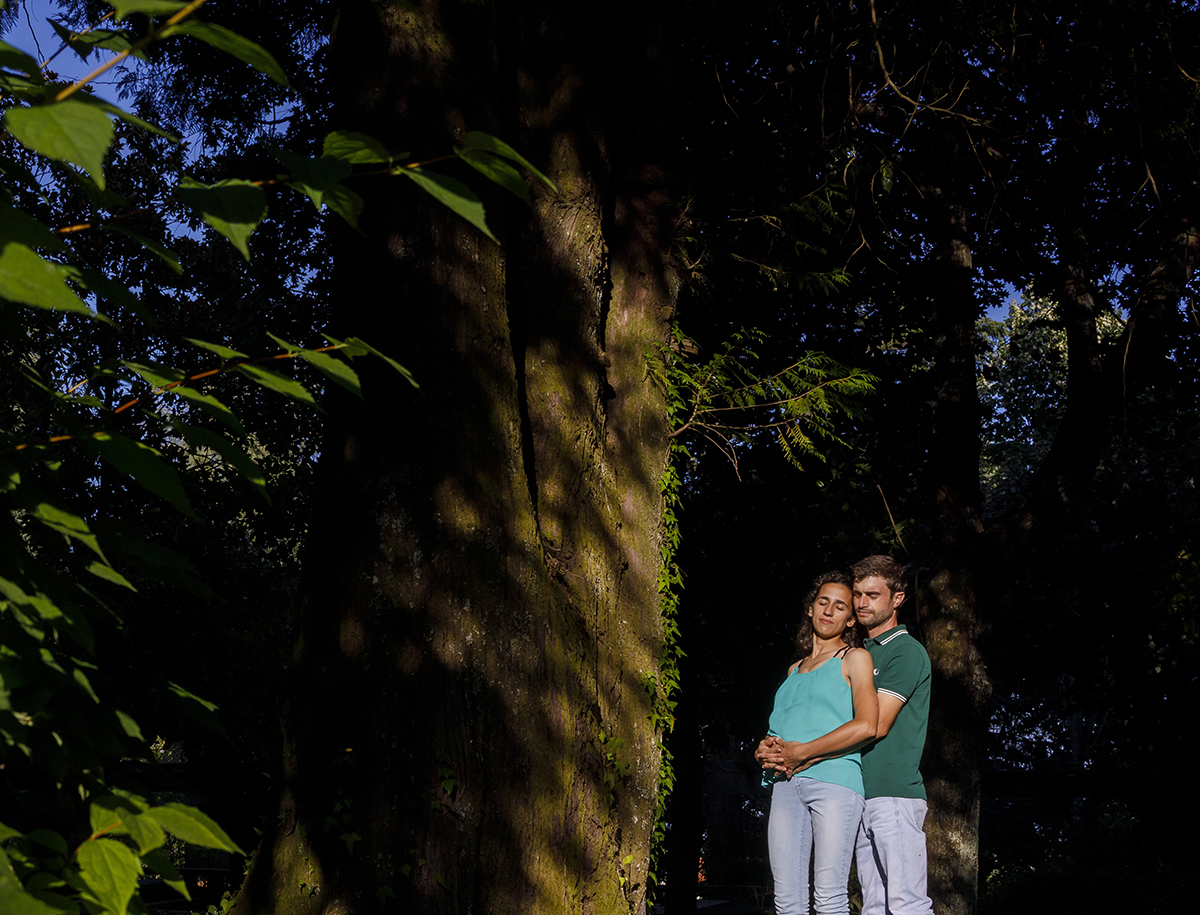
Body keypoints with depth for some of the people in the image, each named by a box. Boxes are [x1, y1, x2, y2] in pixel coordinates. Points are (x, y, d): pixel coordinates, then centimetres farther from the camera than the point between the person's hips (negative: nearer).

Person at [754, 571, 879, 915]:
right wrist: (766, 751, 4)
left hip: (834, 778, -6)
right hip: (786, 784, 6)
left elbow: (866, 725, -7)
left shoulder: (854, 658, 8)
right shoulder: (795, 669, 27)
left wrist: (799, 753, -7)